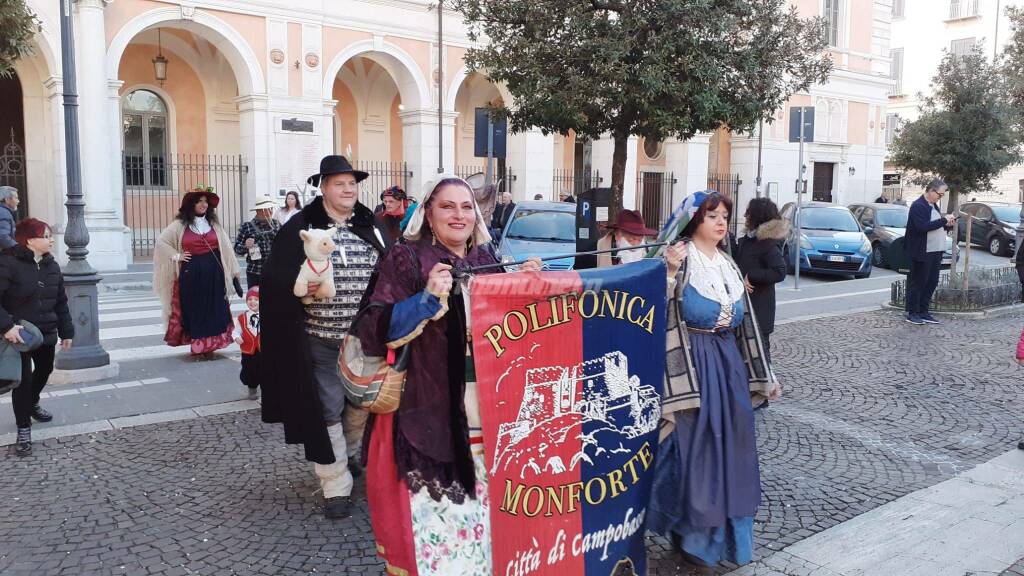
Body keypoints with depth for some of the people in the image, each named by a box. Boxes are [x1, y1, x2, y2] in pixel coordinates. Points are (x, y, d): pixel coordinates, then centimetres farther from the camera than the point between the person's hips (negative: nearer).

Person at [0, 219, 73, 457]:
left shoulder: (51, 266, 4)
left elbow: (61, 302, 11)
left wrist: (66, 331, 11)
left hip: (46, 332, 6)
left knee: (44, 370, 21)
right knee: (24, 378, -3)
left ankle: (32, 404, 49)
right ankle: (24, 428, 10)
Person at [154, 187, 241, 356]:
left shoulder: (214, 223, 7)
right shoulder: (180, 225, 1)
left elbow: (226, 248, 6)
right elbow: (161, 241, 2)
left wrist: (234, 273, 4)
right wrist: (176, 256, -7)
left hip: (214, 274, 2)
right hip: (191, 274, -1)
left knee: (213, 310, 3)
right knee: (194, 309, 5)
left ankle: (209, 345, 13)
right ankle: (197, 346, 13)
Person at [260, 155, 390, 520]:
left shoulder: (372, 228, 8)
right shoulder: (299, 228, -3)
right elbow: (275, 276, -5)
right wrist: (298, 285, -25)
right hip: (319, 339, -3)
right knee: (326, 410, 2)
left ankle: (343, 454, 41)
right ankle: (336, 486, 14)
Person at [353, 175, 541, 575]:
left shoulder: (487, 261, 11)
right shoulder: (405, 260, -5)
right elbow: (373, 335, -14)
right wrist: (427, 300, -24)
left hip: (485, 415, 5)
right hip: (427, 415, -5)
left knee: (480, 510, 16)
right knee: (432, 517, -3)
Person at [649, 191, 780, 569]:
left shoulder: (729, 265, 14)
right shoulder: (680, 261, -8)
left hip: (729, 363, 7)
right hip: (694, 363, -7)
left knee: (729, 445, 12)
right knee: (695, 446, -1)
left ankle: (727, 532, 29)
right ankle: (694, 537, 16)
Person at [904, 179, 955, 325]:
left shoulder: (933, 205, 16)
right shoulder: (918, 206, -13)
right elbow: (923, 227, -24)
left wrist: (947, 224, 6)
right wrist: (943, 220, -21)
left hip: (935, 251, 9)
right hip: (922, 252, -9)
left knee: (932, 283, 11)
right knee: (917, 283, -1)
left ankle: (923, 312, 19)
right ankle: (912, 313, 7)